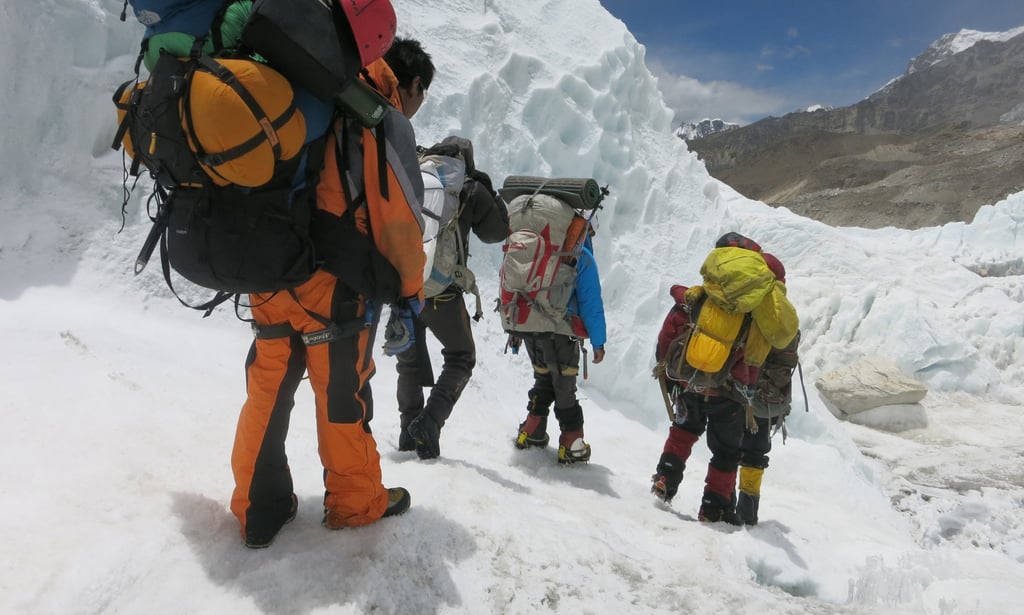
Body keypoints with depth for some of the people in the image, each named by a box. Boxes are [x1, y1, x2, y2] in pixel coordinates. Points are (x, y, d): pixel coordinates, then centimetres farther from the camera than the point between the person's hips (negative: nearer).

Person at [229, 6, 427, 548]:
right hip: (338, 292, -5)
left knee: (268, 392, 14)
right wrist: (411, 290, 1)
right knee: (342, 395, 9)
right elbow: (399, 222, -13)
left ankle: (259, 508, 25)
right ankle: (354, 501, 27)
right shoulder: (382, 123, -10)